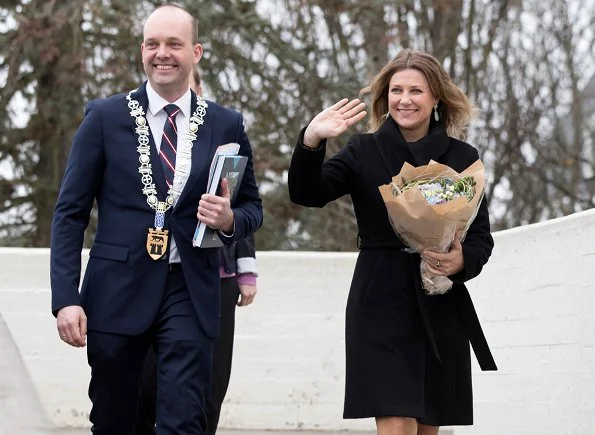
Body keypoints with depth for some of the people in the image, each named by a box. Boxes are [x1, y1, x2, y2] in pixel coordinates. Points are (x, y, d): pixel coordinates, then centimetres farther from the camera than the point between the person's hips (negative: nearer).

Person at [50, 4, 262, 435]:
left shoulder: (226, 125, 6)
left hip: (190, 291, 0)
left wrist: (230, 220, -10)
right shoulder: (105, 117, 2)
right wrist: (66, 298, -8)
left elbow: (252, 208, 15)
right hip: (118, 290, 0)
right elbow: (70, 213, 2)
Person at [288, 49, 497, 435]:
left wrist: (462, 261, -14)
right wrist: (311, 142, -25)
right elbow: (307, 194, -8)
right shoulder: (364, 152, 4)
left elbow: (482, 237, 8)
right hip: (381, 305, -2)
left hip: (441, 308, 2)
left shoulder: (462, 158, 7)